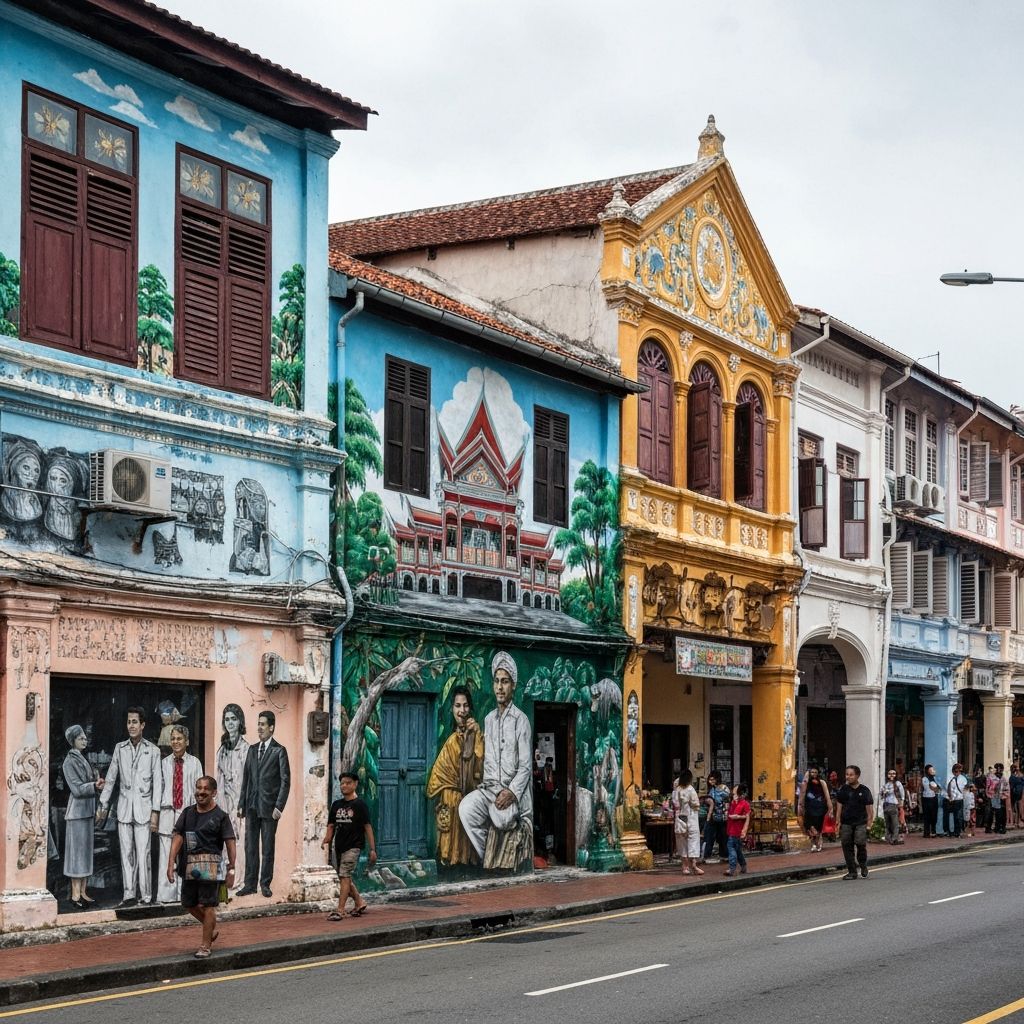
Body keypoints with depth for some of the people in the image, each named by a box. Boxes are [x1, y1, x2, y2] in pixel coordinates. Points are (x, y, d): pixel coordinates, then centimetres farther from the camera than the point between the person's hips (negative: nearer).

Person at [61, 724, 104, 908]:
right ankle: (75, 894, -4)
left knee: (87, 850, 8)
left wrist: (97, 783, -2)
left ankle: (83, 892, 11)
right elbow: (77, 788, -14)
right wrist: (94, 785, -24)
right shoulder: (70, 762, -8)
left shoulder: (84, 759, 15)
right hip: (77, 811, -8)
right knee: (77, 850, -6)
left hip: (89, 810, 8)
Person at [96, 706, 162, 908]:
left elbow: (157, 783, -1)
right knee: (126, 853, 5)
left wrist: (155, 812, -6)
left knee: (142, 854, -7)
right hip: (124, 808, 3)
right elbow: (111, 778, 14)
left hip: (143, 809, -3)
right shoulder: (120, 748, 9)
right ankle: (129, 895, 9)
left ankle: (146, 897, -2)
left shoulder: (153, 751, 0)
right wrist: (103, 805, 13)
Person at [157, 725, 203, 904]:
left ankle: (184, 894, 9)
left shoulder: (194, 762, 3)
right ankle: (166, 894, 3)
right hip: (168, 813, 1)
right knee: (167, 856, -1)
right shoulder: (165, 763, 6)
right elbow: (159, 788, 9)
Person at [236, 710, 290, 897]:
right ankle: (250, 884, 10)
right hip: (252, 806, 5)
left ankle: (265, 884, 10)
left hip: (269, 807, -5)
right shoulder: (252, 750, 13)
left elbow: (285, 781, -7)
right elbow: (246, 778, 15)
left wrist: (279, 806, -13)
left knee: (268, 847, 2)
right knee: (250, 847, 6)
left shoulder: (279, 751, -4)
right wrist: (241, 804, 10)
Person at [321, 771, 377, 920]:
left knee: (344, 876, -14)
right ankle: (359, 903, 29)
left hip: (353, 846, -6)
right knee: (345, 878, 12)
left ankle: (340, 910, -15)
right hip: (339, 846, 6)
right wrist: (327, 841, -6)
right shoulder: (336, 805, 11)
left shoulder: (359, 805, -4)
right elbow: (331, 825, 13)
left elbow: (368, 827, -5)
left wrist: (372, 849, -9)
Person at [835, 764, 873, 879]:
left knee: (860, 844, -14)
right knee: (847, 846, 0)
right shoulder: (843, 790, 8)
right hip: (846, 823, 2)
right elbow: (839, 806, 9)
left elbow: (869, 807, 4)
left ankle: (863, 867, 11)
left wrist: (869, 823, -2)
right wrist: (838, 821, 2)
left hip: (860, 823, -2)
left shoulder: (864, 791, 3)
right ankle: (852, 872, 9)